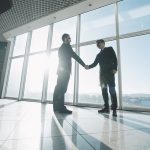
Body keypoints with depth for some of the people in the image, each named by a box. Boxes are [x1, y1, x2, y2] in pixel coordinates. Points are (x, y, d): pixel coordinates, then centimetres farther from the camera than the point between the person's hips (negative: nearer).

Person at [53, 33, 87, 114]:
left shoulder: (61, 47, 25)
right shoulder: (66, 46, -1)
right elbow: (75, 56, -6)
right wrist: (84, 65, -1)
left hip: (61, 69, 9)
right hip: (65, 70, -9)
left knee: (58, 88, 5)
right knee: (62, 88, -12)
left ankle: (57, 106, 9)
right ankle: (61, 107, -12)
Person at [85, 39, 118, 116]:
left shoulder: (110, 49, 12)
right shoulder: (99, 54, 25)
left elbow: (115, 59, 0)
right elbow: (95, 63, 14)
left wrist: (114, 68, -15)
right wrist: (89, 66, -5)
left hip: (110, 72, -5)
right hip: (102, 73, 5)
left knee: (112, 90, -10)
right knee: (104, 90, 2)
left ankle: (114, 109, -5)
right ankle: (106, 108, 8)